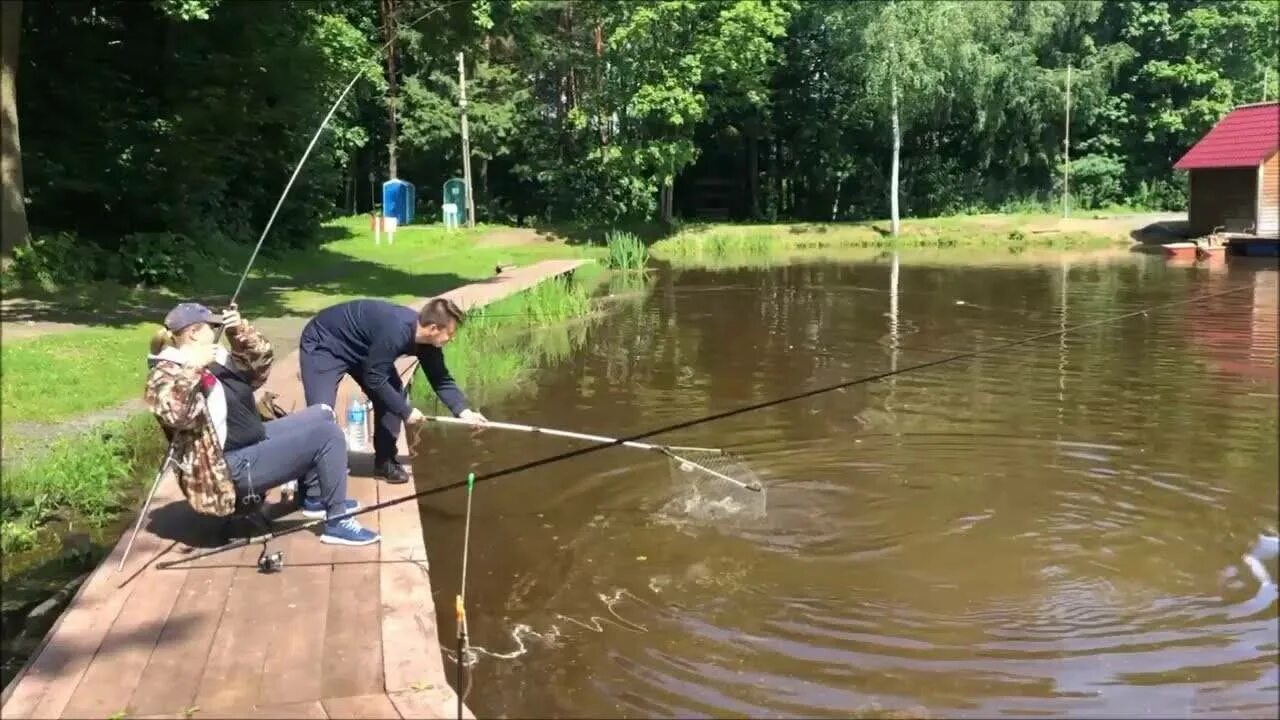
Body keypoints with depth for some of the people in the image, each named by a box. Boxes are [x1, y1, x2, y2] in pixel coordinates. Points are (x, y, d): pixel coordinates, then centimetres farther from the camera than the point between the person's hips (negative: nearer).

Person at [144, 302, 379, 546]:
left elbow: (261, 363, 13)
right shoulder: (167, 372, -16)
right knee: (328, 434, -13)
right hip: (236, 469, -11)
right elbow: (173, 413, -37)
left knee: (322, 415, 21)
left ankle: (316, 498, 23)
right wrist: (193, 368, -34)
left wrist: (241, 331, -3)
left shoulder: (214, 358, 10)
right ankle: (337, 523, -5)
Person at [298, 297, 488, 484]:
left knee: (393, 393, -1)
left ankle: (385, 462, 9)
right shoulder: (396, 331, -38)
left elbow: (442, 380, 0)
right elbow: (374, 379, -31)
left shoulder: (426, 341, -12)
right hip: (323, 343, -9)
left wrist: (464, 411, -11)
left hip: (357, 349, 9)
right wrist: (406, 411, -23)